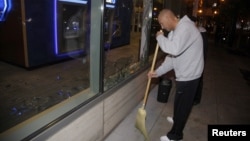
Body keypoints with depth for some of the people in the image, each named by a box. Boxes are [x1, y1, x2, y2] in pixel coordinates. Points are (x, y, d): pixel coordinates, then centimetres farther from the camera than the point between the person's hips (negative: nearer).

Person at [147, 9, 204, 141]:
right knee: (180, 102, 27)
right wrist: (158, 72, 3)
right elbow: (171, 56, 11)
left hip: (189, 75, -10)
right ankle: (177, 119, 51)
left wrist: (160, 37, -21)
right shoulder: (175, 31, 10)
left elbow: (174, 49, -40)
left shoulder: (185, 27, -23)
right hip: (185, 73, 10)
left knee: (182, 105, 3)